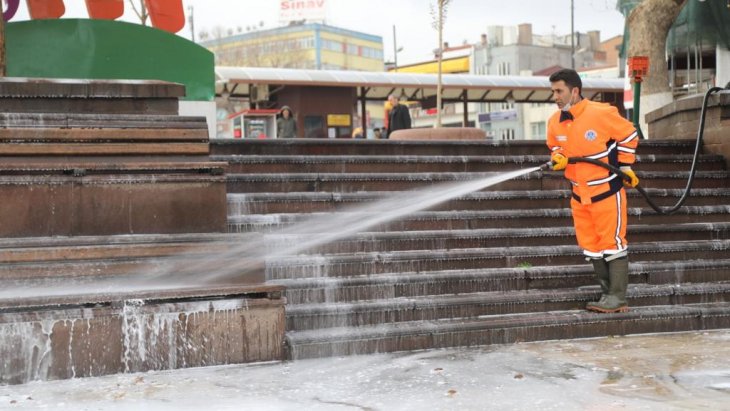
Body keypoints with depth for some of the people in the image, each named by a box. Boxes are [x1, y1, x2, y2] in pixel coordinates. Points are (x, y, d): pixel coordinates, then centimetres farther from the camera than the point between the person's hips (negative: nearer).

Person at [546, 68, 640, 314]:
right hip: (579, 193, 6)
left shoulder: (601, 113, -18)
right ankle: (607, 294, 19)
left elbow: (628, 135, -5)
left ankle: (617, 297, 2)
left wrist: (625, 167, -3)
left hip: (607, 190, -6)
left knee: (612, 242, -3)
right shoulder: (555, 122, -1)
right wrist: (558, 158, -6)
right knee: (590, 246, 9)